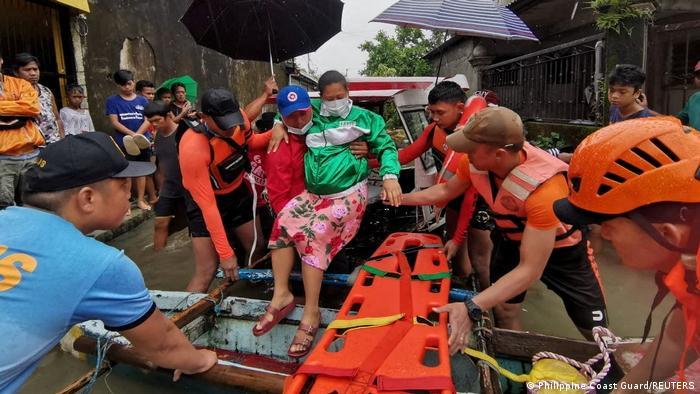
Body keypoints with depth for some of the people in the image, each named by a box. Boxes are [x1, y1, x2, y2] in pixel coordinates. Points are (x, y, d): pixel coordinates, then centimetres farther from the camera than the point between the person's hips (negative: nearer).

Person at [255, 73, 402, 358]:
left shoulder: (363, 117, 5)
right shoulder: (313, 114, 15)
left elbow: (386, 146, 1)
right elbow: (287, 110, 31)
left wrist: (390, 177, -16)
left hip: (348, 194, -5)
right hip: (313, 193, 5)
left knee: (313, 233, -25)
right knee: (283, 222, -18)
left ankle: (311, 312, -21)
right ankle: (281, 295, -11)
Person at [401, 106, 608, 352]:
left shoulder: (544, 188, -40)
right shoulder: (475, 161, -24)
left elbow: (530, 270, -38)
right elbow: (446, 190, 0)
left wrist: (471, 309, -45)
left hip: (561, 248, -4)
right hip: (511, 239, 4)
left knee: (596, 333, 2)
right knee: (504, 311, 3)